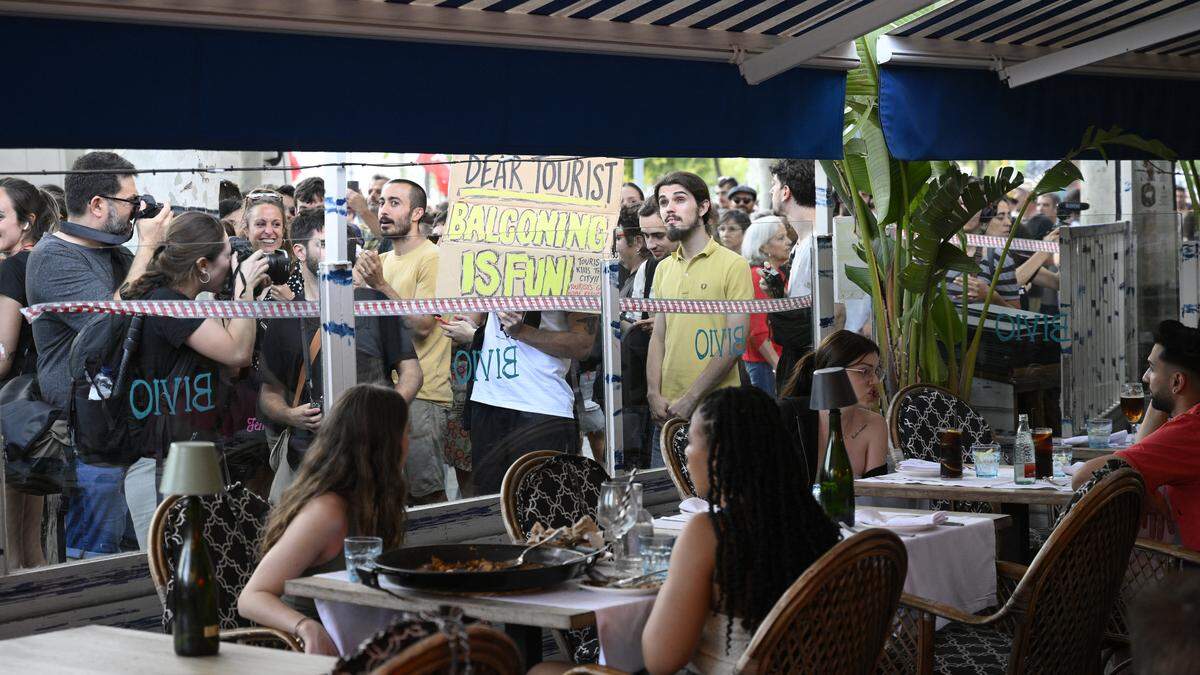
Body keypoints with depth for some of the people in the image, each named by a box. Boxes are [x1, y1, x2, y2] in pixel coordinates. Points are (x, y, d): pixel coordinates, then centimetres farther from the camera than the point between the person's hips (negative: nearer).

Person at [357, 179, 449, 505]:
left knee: (426, 491, -7)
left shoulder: (432, 258, -9)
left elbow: (422, 325, -17)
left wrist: (381, 285, -21)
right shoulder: (382, 261, 15)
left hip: (422, 394, -8)